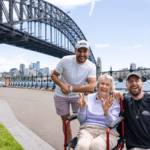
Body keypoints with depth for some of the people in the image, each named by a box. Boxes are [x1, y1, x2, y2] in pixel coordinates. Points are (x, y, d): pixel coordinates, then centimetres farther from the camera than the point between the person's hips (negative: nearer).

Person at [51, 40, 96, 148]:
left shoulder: (91, 67, -20)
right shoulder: (66, 60, -21)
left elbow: (91, 87, -31)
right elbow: (53, 75, -11)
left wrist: (71, 88, -35)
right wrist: (62, 85, -31)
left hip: (77, 95, 0)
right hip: (61, 95, 0)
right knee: (65, 120, 10)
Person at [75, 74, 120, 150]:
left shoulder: (114, 102, 7)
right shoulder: (89, 98, 12)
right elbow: (81, 120, 8)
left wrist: (106, 111, -24)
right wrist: (82, 108, -11)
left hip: (107, 132, -1)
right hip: (87, 129, 1)